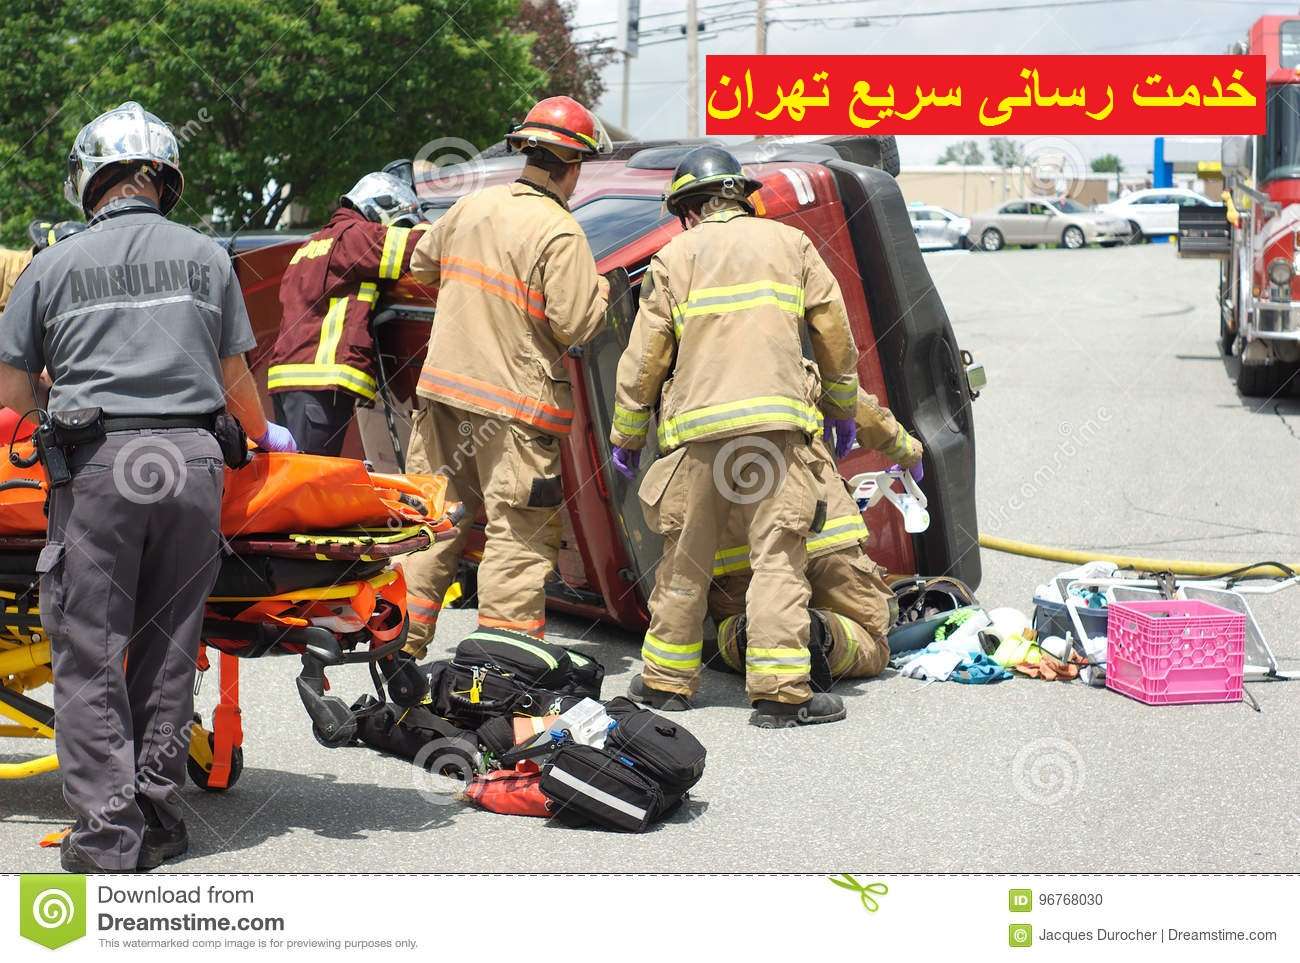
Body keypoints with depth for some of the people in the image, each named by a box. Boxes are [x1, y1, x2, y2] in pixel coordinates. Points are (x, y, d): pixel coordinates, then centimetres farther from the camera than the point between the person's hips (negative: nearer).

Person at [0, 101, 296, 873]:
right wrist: (267, 436, 36)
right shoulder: (206, 257, 10)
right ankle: (158, 815, 14)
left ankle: (109, 833, -1)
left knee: (90, 654, 2)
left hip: (96, 463, -2)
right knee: (169, 648, 11)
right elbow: (235, 379, 16)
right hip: (190, 462, 2)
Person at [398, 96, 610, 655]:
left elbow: (422, 265, 23)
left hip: (444, 388, 7)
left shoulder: (471, 208, 7)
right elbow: (574, 326, -14)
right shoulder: (560, 233, -13)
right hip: (513, 406, -6)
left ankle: (400, 647, 19)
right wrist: (602, 290, 4)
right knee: (520, 538, 0)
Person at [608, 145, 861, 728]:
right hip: (777, 419, 0)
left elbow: (644, 358, 8)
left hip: (697, 426, 0)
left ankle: (667, 680, 18)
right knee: (777, 556, -3)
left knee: (685, 559, 9)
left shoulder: (675, 256, 11)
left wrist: (627, 435, 17)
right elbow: (836, 335, 14)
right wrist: (842, 409, 27)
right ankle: (780, 691, -9)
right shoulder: (790, 242, 14)